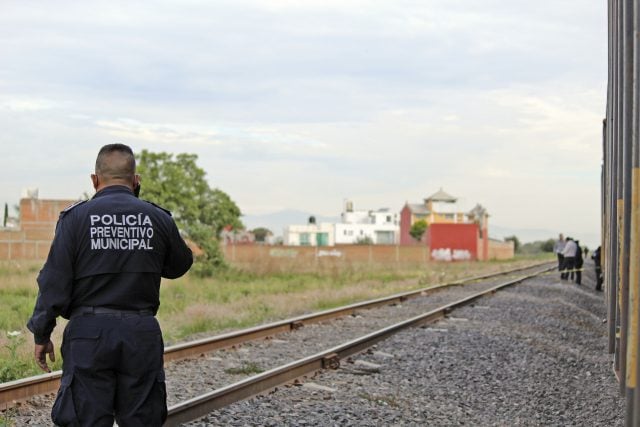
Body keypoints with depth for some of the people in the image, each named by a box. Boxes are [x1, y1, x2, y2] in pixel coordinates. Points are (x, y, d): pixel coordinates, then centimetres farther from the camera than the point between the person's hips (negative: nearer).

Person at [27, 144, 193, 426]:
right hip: (142, 334, 2)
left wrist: (41, 335, 3)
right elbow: (179, 266, 18)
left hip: (90, 333, -2)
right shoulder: (159, 219, 3)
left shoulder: (76, 217, -4)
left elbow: (54, 282, -6)